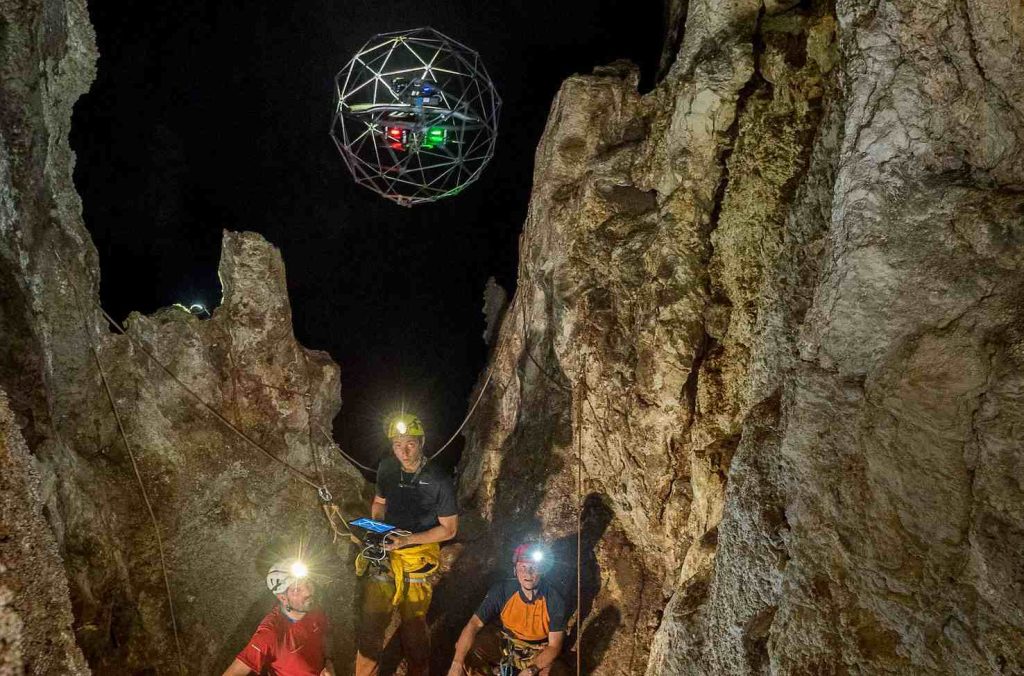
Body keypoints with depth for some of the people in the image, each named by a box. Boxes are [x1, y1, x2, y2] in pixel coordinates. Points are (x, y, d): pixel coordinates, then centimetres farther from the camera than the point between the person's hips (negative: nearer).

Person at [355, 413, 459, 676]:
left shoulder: (438, 481, -14)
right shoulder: (386, 468, -1)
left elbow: (449, 529, -8)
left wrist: (407, 540, -17)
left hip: (417, 558, -3)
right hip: (385, 555, 3)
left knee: (414, 628, 5)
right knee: (370, 623, -2)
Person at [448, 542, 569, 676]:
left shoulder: (555, 600, -22)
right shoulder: (502, 590, -19)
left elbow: (554, 646, -17)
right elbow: (474, 624, -21)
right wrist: (457, 664, -32)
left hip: (538, 653, -2)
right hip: (504, 644, 2)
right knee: (467, 649, -21)